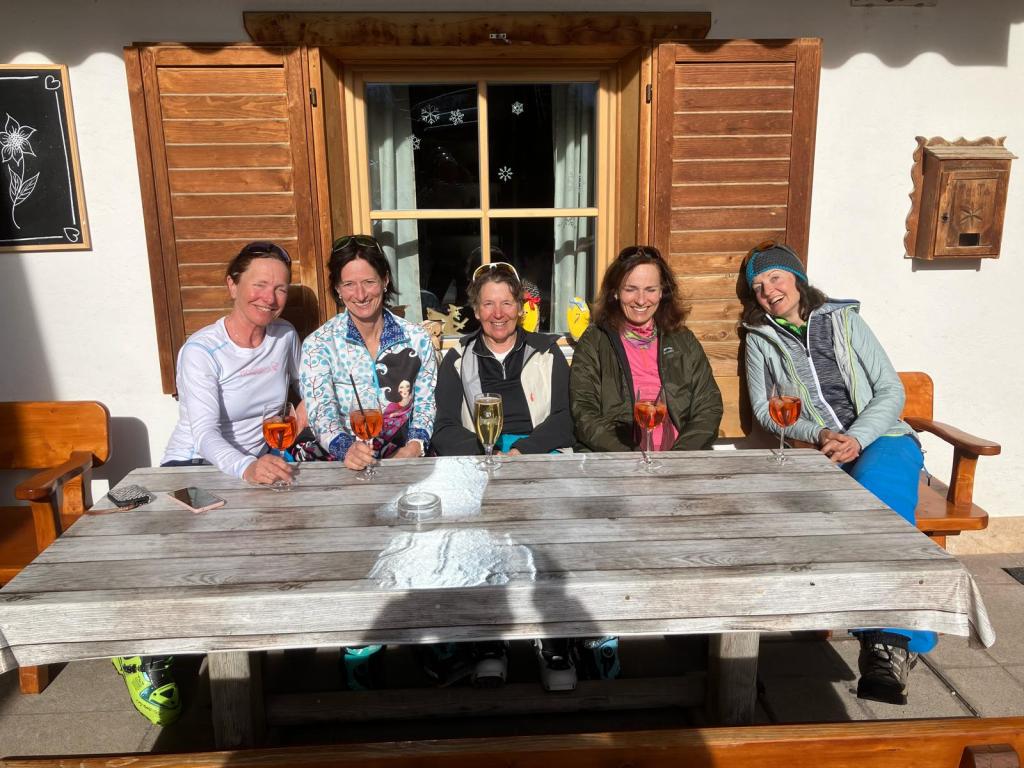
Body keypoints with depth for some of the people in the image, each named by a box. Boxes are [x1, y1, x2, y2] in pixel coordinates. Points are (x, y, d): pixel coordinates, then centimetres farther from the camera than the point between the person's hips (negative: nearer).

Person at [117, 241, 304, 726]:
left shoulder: (285, 337, 0)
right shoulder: (201, 351, -17)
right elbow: (205, 434, -30)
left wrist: (298, 423, 2)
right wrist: (245, 467, -50)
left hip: (259, 464, 5)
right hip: (194, 465, -4)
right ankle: (146, 657, -1)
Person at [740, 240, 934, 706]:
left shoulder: (844, 321, 11)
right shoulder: (760, 340, 14)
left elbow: (891, 391, 6)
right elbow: (764, 410, 7)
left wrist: (856, 439, -12)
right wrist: (819, 434, -11)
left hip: (881, 440, -1)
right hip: (818, 453, 1)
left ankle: (888, 640, -32)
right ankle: (897, 639, -23)